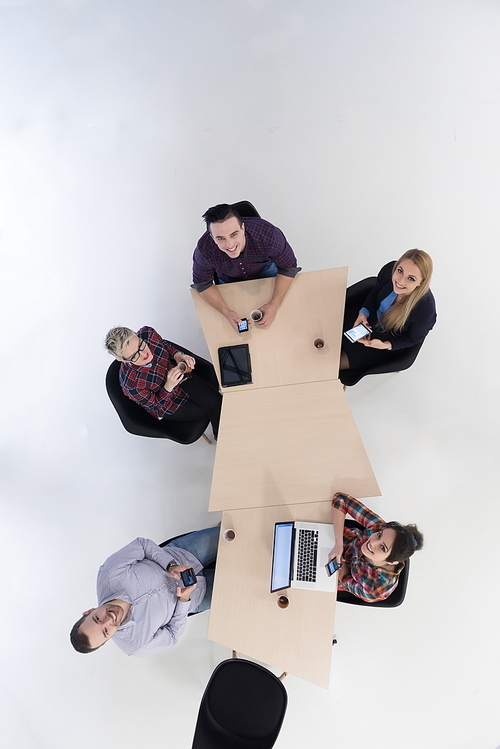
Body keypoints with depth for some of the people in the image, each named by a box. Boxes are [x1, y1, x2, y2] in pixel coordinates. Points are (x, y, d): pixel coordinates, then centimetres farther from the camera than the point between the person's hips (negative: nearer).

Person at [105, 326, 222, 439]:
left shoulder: (147, 334, -28)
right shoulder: (131, 383, -39)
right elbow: (155, 404, -21)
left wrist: (177, 355, -22)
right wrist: (169, 386, -38)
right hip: (166, 404, -5)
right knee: (216, 409, -5)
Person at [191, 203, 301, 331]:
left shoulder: (269, 235, -42)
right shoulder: (205, 250, -40)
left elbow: (288, 268, -25)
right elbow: (202, 284, -21)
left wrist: (274, 304, -34)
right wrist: (226, 312, -34)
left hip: (265, 269, 0)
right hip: (229, 281, 0)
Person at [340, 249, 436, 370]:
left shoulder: (425, 308, -39)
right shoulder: (390, 269, -27)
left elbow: (414, 339, -17)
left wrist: (386, 345, -32)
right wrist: (364, 313, -18)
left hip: (388, 340, -4)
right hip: (371, 318, 4)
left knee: (337, 362, -5)